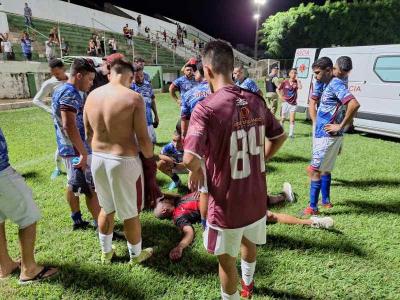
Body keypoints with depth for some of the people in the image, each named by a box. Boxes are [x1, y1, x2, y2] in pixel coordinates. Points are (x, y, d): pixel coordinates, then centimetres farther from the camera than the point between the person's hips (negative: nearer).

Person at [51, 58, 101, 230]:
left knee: (73, 184, 17)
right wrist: (84, 153, -26)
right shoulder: (70, 93, -19)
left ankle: (77, 220, 31)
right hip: (77, 150, -10)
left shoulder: (60, 90, 14)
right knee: (93, 188, -2)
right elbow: (69, 126, -27)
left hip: (67, 148, 10)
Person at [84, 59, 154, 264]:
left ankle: (106, 252, 43)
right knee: (130, 213, 14)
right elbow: (143, 139, -16)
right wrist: (151, 159, 3)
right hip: (124, 162, -5)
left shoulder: (92, 96, 1)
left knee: (106, 209, 25)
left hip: (97, 159, 6)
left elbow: (88, 134, 10)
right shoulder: (133, 98, -17)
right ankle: (136, 255, 35)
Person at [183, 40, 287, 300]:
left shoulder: (206, 108, -22)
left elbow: (190, 159, -31)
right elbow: (280, 137, 10)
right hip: (257, 197, 7)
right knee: (249, 241, 33)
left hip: (227, 203, -7)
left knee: (226, 259, 18)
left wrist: (197, 171, -10)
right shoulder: (255, 100, -2)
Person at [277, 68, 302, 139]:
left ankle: (291, 134, 3)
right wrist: (281, 97, -4)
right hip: (286, 103, 0)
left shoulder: (297, 82, -1)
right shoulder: (285, 82, -3)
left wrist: (297, 79, -15)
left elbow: (300, 87, -23)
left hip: (293, 104, 0)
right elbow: (278, 89, 6)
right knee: (283, 119, 12)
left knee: (292, 120, -3)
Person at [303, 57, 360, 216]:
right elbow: (312, 103, 22)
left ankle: (313, 207, 1)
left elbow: (354, 104, -29)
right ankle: (326, 201, 34)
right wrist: (315, 124, 12)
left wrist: (340, 126, -21)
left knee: (314, 169, -7)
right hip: (321, 134, 10)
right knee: (324, 169, 19)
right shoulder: (326, 85, 12)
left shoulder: (336, 84, -16)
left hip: (328, 136, -10)